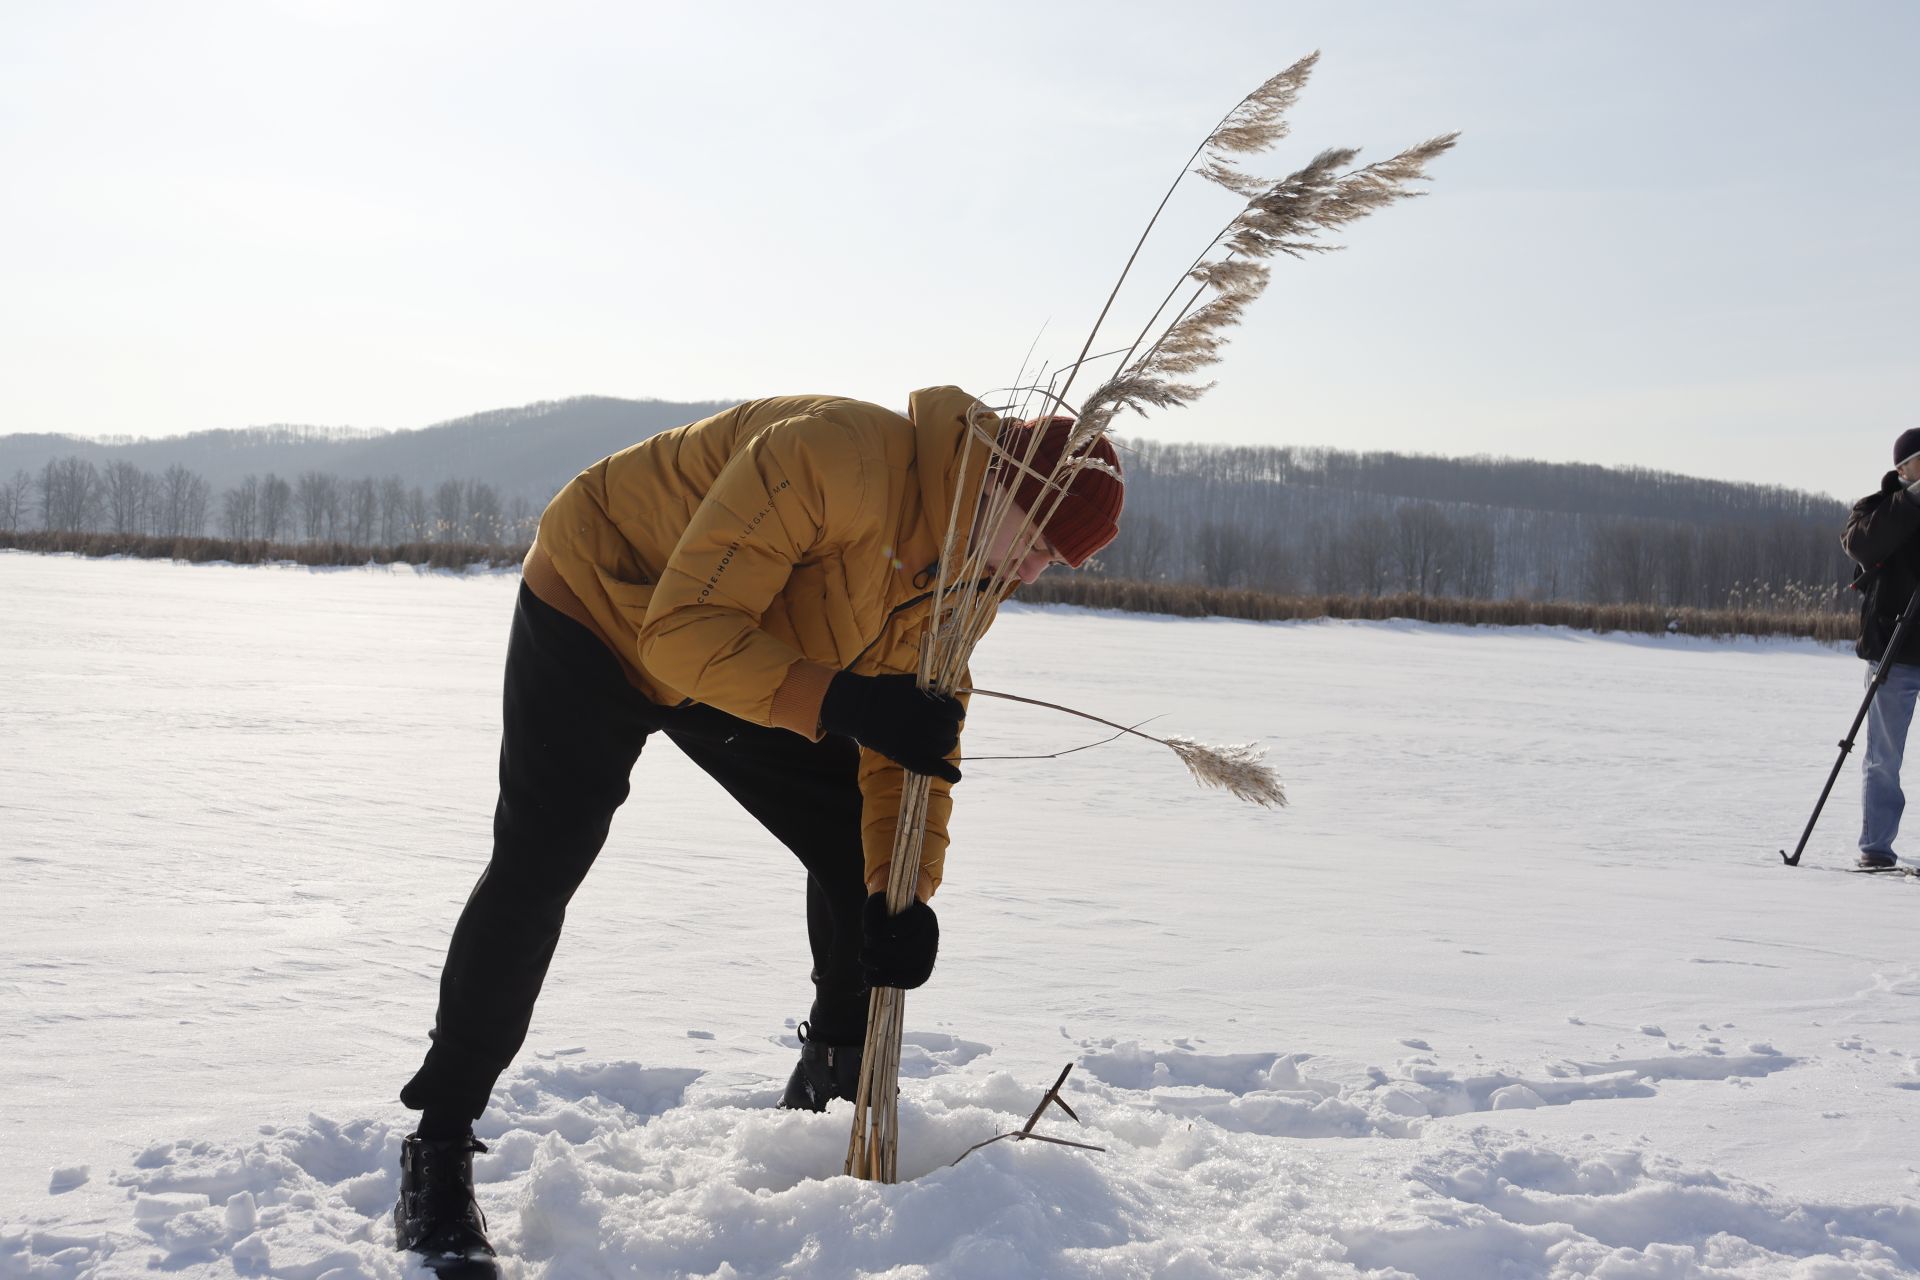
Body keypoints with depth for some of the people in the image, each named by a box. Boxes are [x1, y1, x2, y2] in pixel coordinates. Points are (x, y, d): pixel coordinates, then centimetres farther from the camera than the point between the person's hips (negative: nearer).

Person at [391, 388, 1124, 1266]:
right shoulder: (836, 455, -38)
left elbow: (915, 738, -7)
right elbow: (688, 629, -39)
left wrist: (904, 884, -21)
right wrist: (842, 701, -50)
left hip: (736, 652, 8)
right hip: (593, 610, -7)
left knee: (859, 849, 3)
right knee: (536, 874, -15)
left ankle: (834, 1086, 25)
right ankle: (438, 1148, -2)